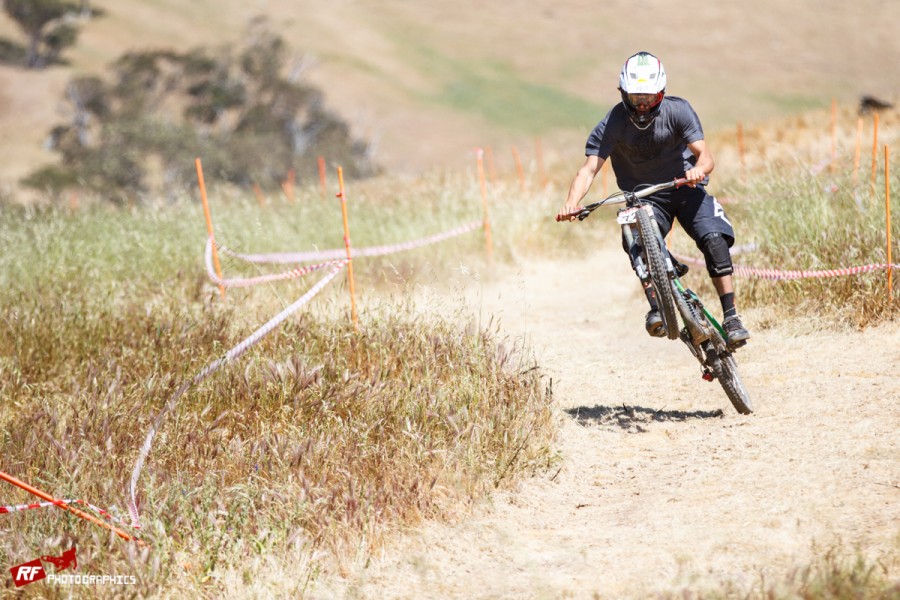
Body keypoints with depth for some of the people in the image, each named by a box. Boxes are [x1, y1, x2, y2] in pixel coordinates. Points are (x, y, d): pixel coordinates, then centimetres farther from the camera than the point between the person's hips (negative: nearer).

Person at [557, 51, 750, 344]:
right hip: (644, 197, 0)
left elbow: (705, 155, -21)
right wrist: (572, 203, -44)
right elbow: (590, 168, -24)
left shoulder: (677, 110, -15)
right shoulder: (613, 123, -16)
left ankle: (731, 317, -18)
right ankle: (656, 309, -22)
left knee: (715, 239, -22)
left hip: (685, 188, 0)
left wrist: (699, 169, -46)